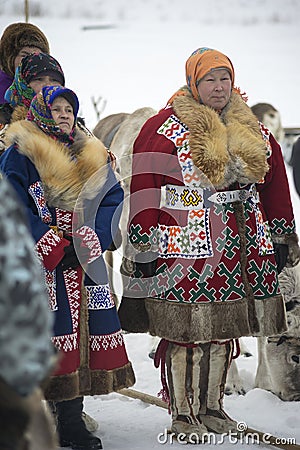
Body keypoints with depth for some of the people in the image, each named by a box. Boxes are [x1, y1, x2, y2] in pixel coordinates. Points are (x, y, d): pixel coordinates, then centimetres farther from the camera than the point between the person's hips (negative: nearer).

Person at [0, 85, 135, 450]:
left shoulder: (93, 157, 14)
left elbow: (112, 199, 6)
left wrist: (86, 244, -9)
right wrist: (54, 249, -15)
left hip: (83, 263, 5)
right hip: (39, 266, -5)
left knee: (81, 331, 2)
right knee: (49, 335, -8)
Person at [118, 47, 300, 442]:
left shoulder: (252, 131, 13)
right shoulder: (164, 130, -6)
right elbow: (144, 188, -9)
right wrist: (142, 249, -12)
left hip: (239, 251, 6)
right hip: (185, 249, -6)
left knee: (224, 329, 11)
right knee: (184, 331, -3)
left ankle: (212, 407, 22)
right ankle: (181, 414, 8)